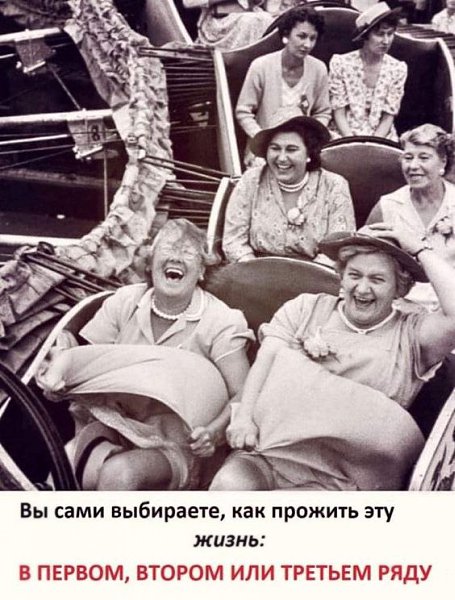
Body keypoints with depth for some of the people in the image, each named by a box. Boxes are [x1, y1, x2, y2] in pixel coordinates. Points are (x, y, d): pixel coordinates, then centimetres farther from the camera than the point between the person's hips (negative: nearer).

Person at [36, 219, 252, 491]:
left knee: (119, 474, -32)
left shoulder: (221, 322, -6)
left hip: (171, 445, -2)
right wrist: (59, 366, -18)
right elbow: (80, 352, 5)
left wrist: (214, 432, -29)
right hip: (110, 424, 2)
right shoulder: (124, 302, 6)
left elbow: (244, 395, -11)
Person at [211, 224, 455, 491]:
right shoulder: (306, 307, 15)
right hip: (269, 450, 3)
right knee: (229, 484, -28)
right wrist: (244, 415, -13)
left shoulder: (411, 334, 9)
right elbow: (266, 359, 3)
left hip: (341, 478, -2)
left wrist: (420, 249, -2)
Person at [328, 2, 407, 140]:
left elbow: (388, 118, 0)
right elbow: (338, 113, -4)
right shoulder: (340, 63, -6)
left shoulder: (397, 69, -1)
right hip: (344, 136, -1)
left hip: (380, 138, 2)